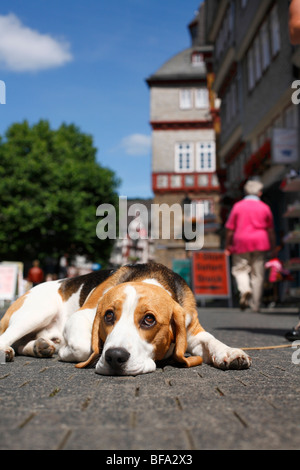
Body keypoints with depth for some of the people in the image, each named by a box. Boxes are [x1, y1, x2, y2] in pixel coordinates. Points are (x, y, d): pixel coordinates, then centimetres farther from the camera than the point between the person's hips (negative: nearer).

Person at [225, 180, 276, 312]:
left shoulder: (238, 206, 2)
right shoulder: (265, 207, 5)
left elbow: (230, 228, 0)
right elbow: (270, 230, 9)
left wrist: (228, 246, 8)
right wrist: (273, 246, 18)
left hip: (241, 242, -1)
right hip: (260, 242, 1)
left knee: (240, 269, 8)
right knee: (258, 273, 5)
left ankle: (245, 289, -21)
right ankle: (255, 305, 8)